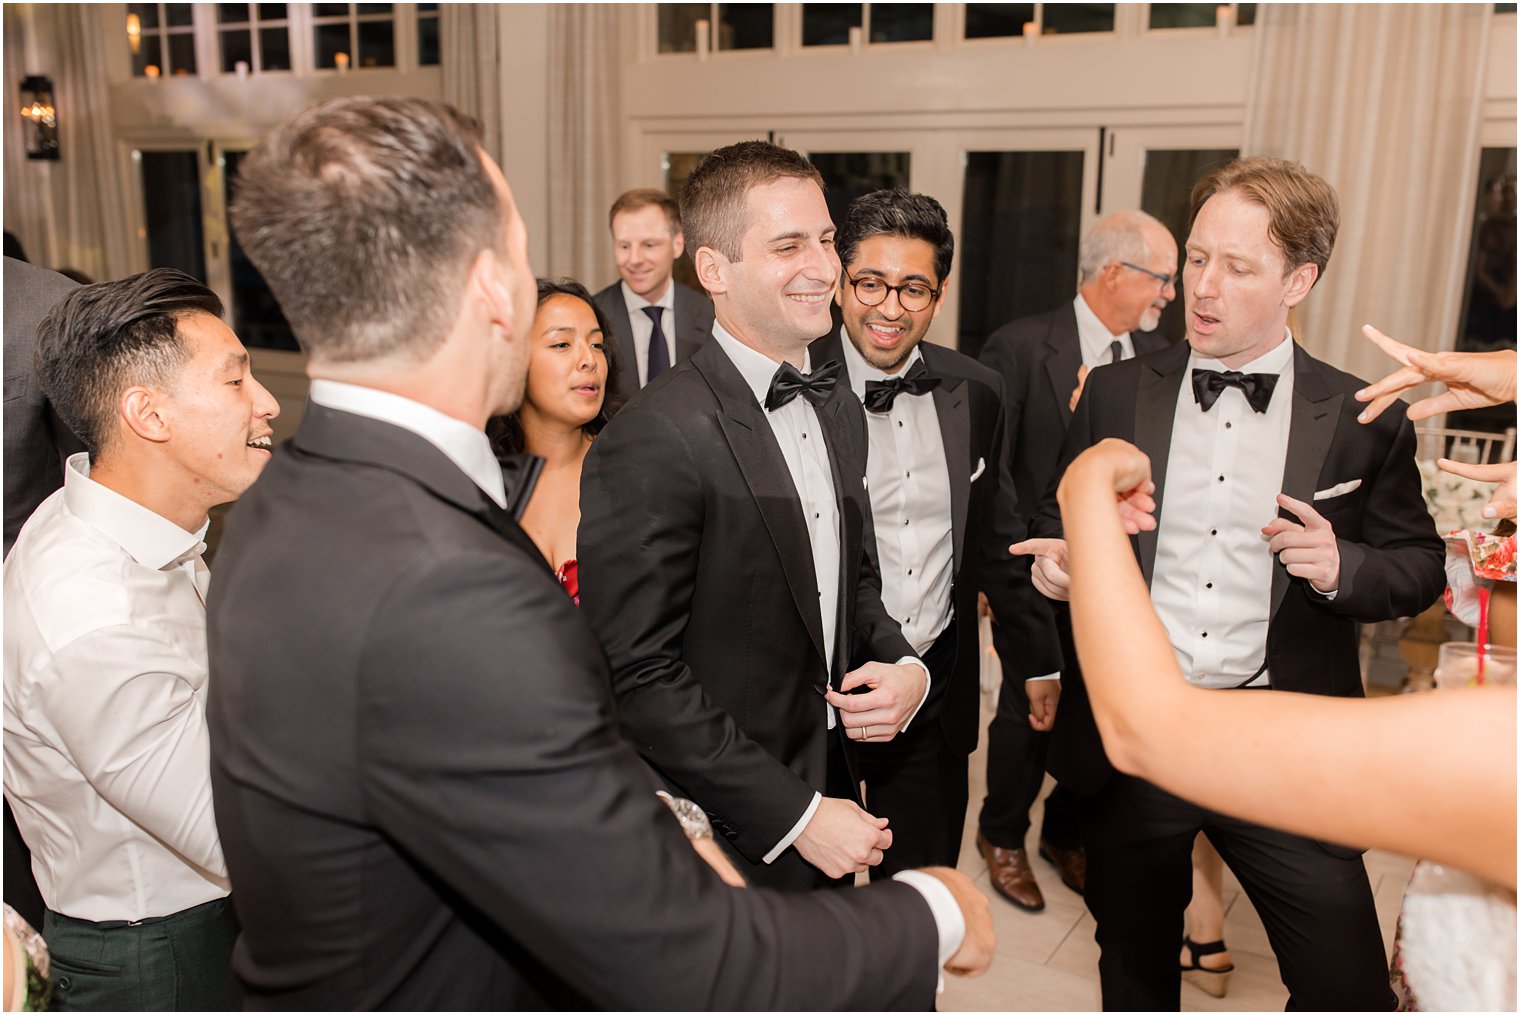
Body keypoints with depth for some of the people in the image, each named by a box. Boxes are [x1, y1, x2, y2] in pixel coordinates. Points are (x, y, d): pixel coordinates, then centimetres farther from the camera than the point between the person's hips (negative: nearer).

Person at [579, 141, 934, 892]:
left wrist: (906, 666, -5)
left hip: (828, 802, 7)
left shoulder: (832, 404, 3)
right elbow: (637, 676, -22)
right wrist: (793, 815, -20)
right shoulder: (653, 442, -23)